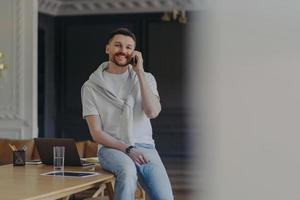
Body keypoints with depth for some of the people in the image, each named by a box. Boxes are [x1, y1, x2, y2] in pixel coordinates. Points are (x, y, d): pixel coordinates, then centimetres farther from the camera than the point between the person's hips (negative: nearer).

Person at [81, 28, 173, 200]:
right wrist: (127, 149, -15)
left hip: (145, 147, 3)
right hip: (112, 148, -2)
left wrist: (140, 72, -6)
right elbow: (97, 133, -1)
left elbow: (152, 112, -9)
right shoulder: (91, 86, 4)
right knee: (127, 169, -38)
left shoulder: (145, 78, 11)